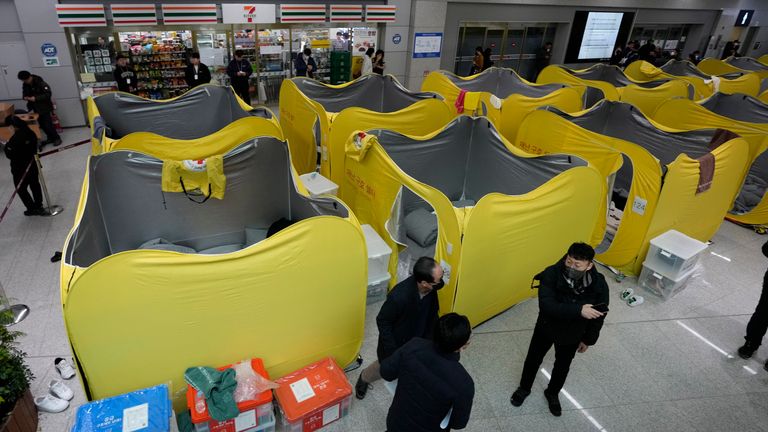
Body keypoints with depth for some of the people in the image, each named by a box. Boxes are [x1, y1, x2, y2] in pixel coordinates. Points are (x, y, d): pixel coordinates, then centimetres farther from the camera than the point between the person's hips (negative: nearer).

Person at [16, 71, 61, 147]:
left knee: (48, 124, -7)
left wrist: (36, 98, -26)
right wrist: (25, 97, -7)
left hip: (44, 107, -7)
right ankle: (50, 138, 22)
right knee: (42, 125, 10)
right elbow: (24, 94, 18)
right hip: (36, 108, 7)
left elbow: (48, 94, -22)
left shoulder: (40, 83, -17)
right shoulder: (25, 85, 4)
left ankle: (57, 138, 8)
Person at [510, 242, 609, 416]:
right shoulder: (552, 274, -31)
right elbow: (546, 306, -38)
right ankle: (524, 388, 49)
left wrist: (588, 339, 2)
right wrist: (578, 310, -45)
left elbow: (599, 315, -8)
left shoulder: (599, 285, -25)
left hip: (572, 334, 1)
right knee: (534, 359, 20)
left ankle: (552, 393, 53)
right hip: (546, 327, -1)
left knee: (562, 366, 23)